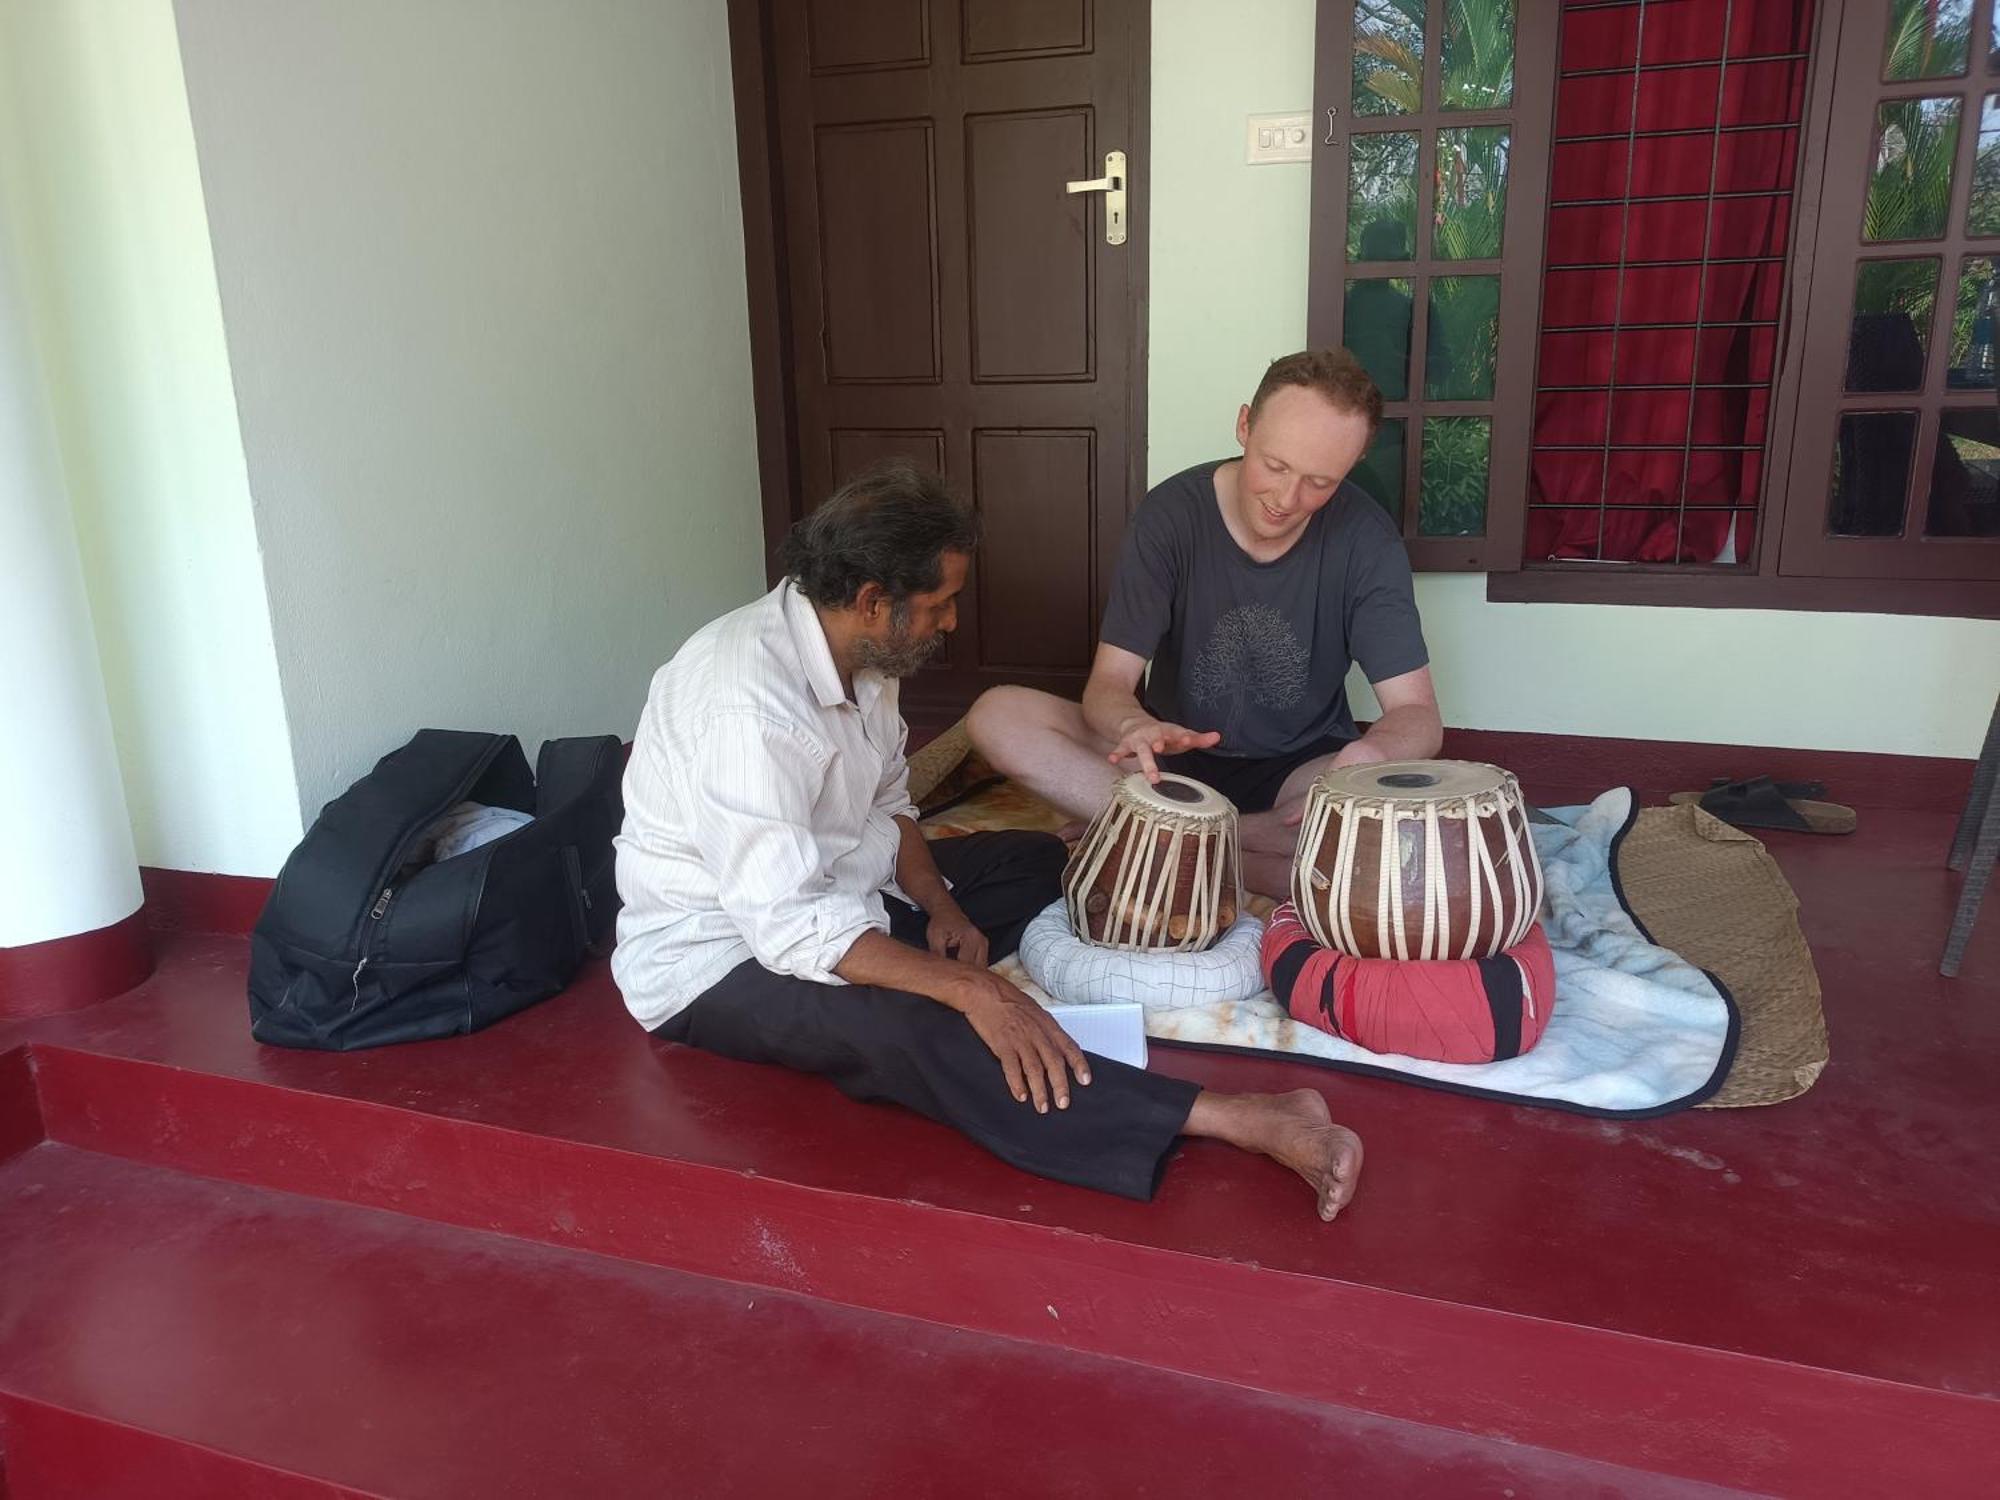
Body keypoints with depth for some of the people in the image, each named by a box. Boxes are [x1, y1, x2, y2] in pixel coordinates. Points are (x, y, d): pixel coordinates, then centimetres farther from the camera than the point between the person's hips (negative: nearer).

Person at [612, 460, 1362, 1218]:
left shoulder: (855, 651, -3)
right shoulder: (747, 702, -30)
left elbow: (886, 801, 9)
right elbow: (789, 926, -33)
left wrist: (939, 905, -7)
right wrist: (970, 987, -35)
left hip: (829, 894, 10)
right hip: (720, 953, -10)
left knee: (1038, 861, 12)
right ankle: (1235, 1119, -39)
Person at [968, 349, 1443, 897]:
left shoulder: (1365, 537, -14)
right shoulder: (1171, 515, -13)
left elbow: (1419, 716, -15)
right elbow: (1107, 687, -15)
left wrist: (1371, 751, -40)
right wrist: (1137, 725, -41)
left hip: (1300, 770, -1)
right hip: (1178, 755, 1)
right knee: (997, 715, -23)